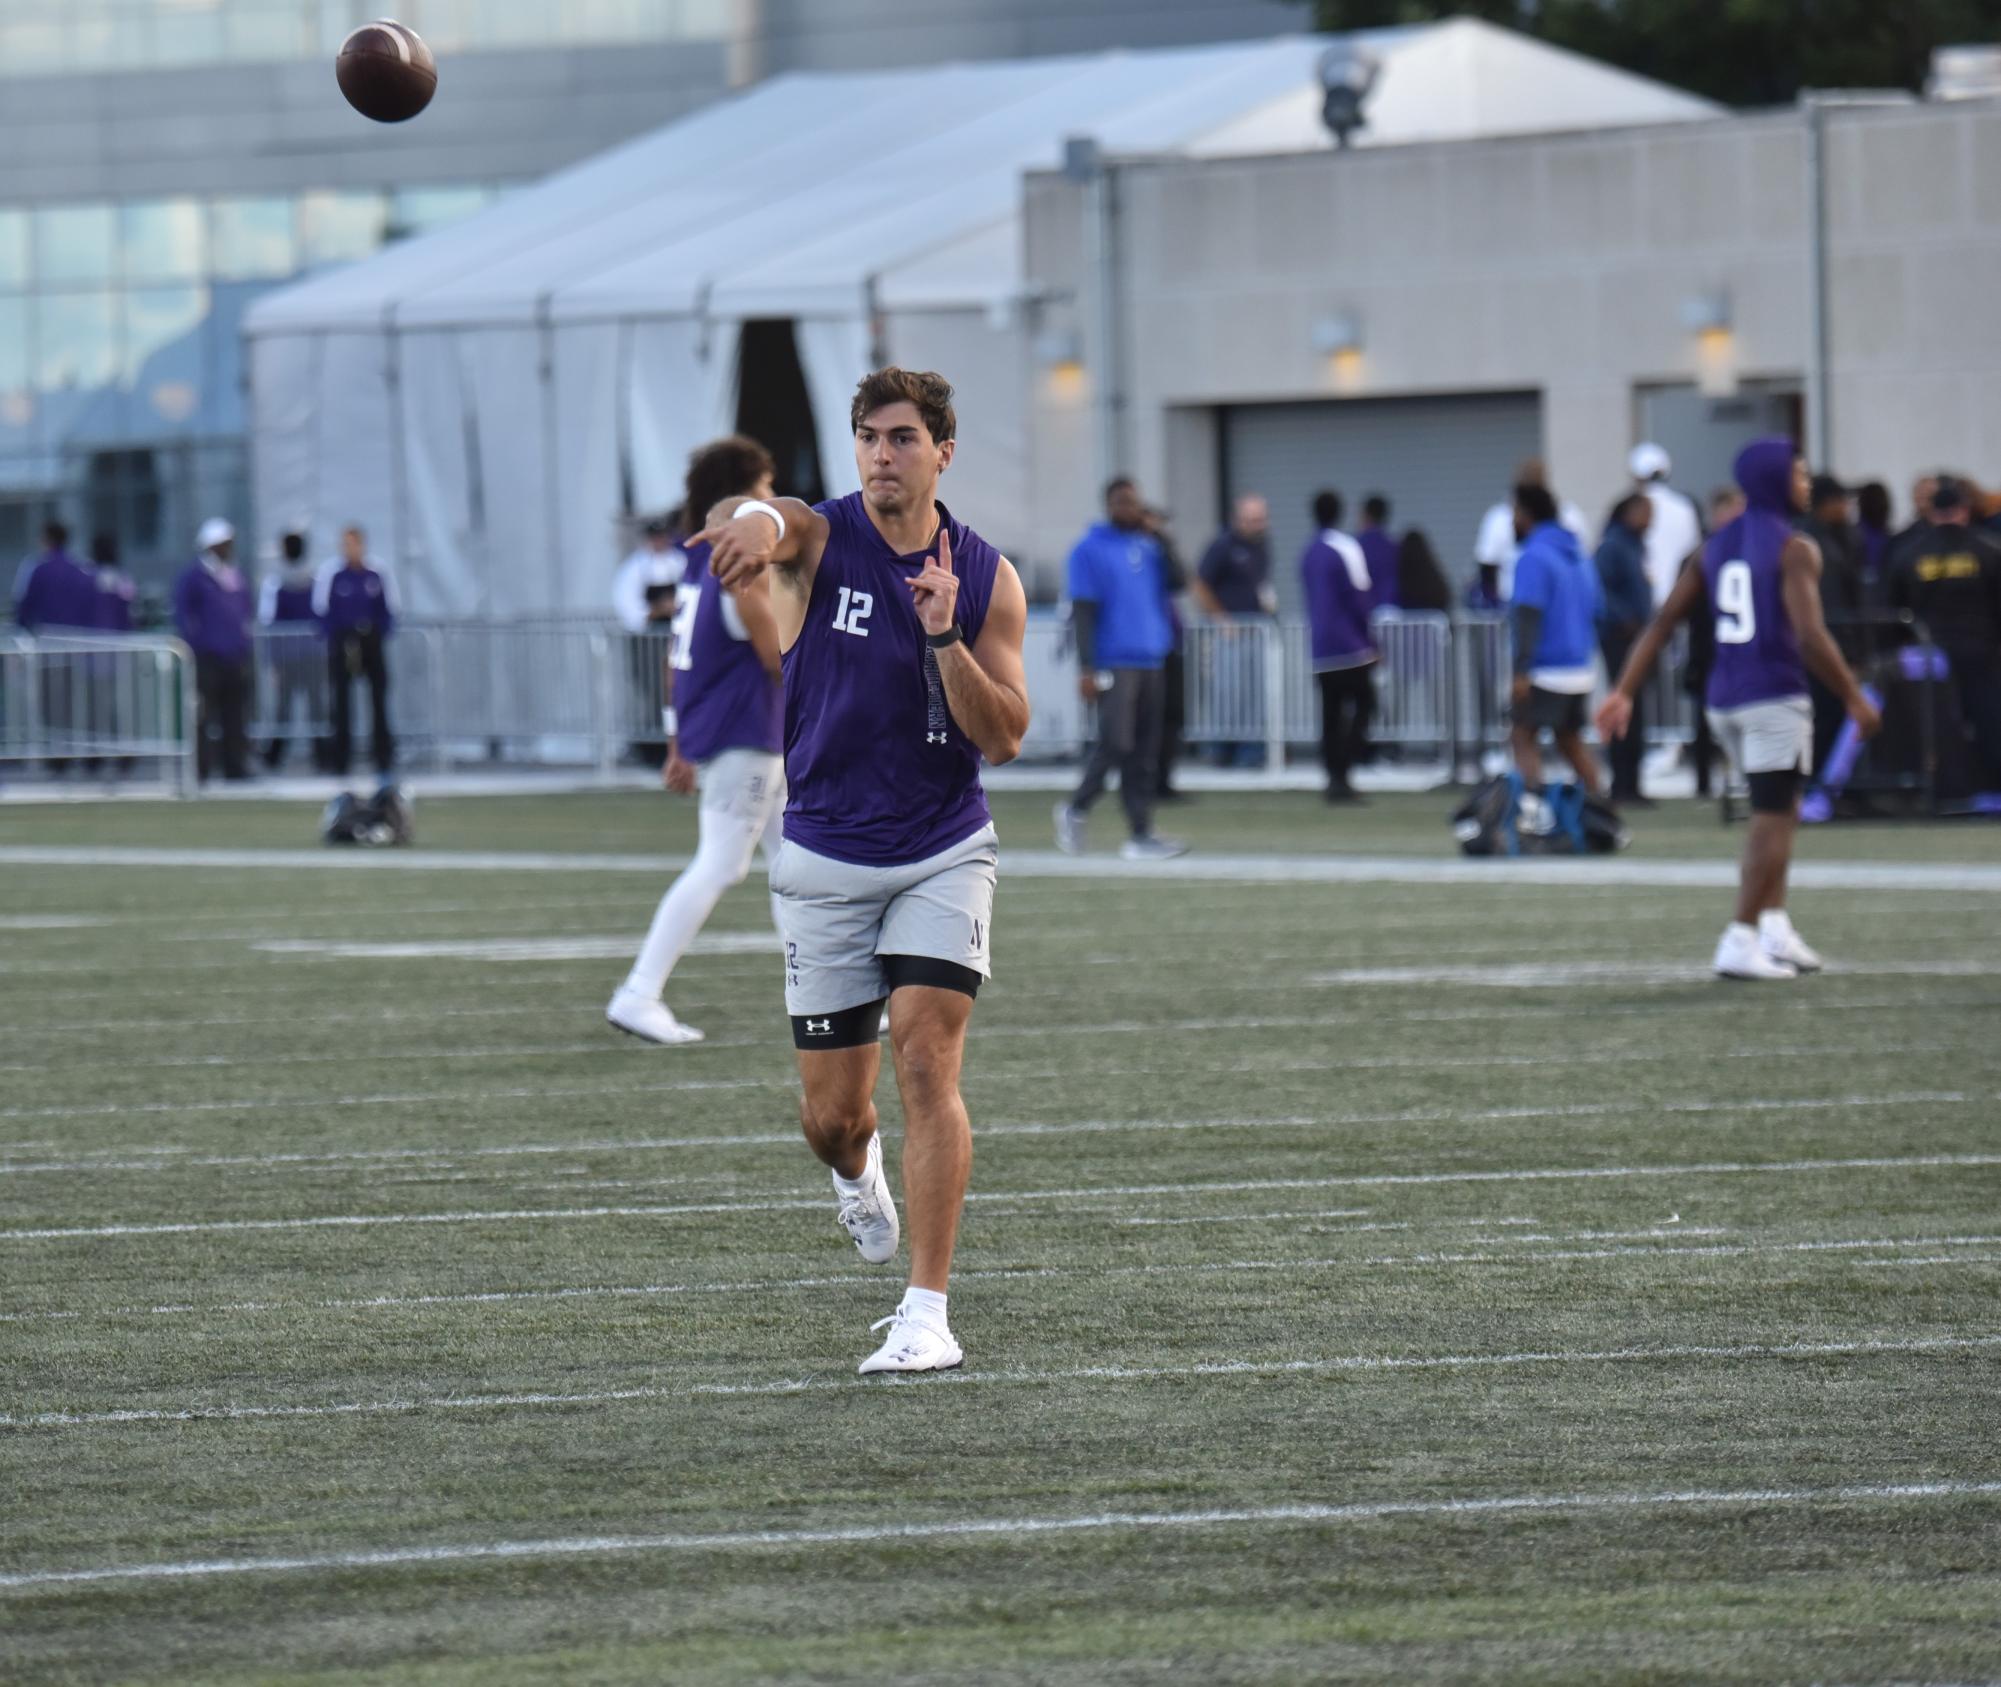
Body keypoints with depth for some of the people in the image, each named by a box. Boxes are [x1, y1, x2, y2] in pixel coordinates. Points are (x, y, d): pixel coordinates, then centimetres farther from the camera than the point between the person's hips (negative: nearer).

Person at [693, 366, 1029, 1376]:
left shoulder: (987, 579, -1)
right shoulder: (820, 537, -7)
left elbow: (1003, 736, -6)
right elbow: (750, 521, -33)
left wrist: (944, 636, -22)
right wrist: (749, 526, -58)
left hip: (943, 855, 0)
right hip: (826, 861, 0)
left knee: (927, 1059, -18)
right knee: (830, 1117, 4)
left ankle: (928, 1314, -16)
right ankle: (857, 1171, 44)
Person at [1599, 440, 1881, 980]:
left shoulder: (1717, 546, 12)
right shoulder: (1794, 550, -10)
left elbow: (1664, 621, 8)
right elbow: (1810, 636, -19)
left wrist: (1624, 692, 7)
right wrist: (1855, 698, -10)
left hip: (1724, 700, 8)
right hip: (1774, 696, -8)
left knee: (1779, 814, 20)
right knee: (1772, 820, -4)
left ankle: (1776, 930, 14)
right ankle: (1741, 941, -10)